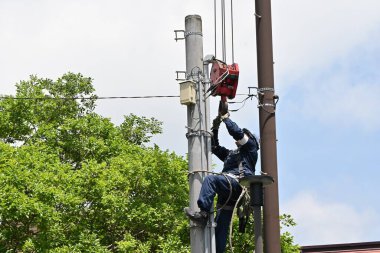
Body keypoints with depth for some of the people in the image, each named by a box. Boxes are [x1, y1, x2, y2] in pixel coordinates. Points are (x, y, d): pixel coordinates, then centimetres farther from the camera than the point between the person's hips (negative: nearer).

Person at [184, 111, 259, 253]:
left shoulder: (251, 148, 18)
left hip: (237, 183, -8)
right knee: (221, 227, -4)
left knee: (210, 179, -32)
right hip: (227, 193, 8)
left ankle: (203, 214, -45)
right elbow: (215, 147, 40)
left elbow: (236, 132, 5)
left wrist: (226, 119, 19)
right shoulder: (231, 154, 40)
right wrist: (215, 129, 30)